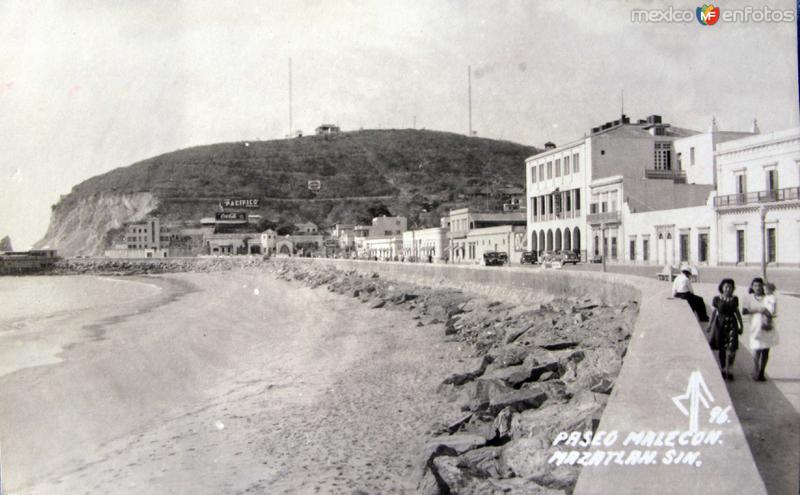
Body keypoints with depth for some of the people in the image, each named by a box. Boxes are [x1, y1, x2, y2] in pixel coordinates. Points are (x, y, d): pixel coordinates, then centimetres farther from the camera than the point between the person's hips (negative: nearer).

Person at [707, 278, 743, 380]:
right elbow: (714, 312, 5)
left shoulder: (735, 299, 5)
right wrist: (710, 324, 5)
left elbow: (737, 312, 14)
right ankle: (723, 369, 19)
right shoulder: (717, 299, -1)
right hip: (720, 323, -1)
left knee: (731, 347, -10)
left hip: (732, 323, 1)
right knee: (722, 348, 6)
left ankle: (729, 370, 0)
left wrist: (741, 325, 16)